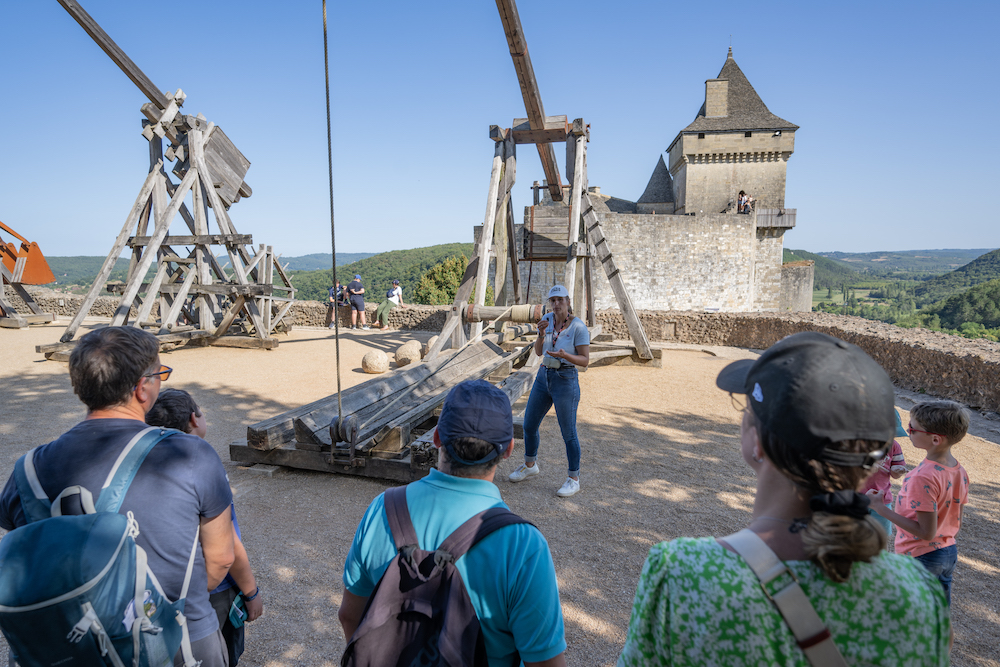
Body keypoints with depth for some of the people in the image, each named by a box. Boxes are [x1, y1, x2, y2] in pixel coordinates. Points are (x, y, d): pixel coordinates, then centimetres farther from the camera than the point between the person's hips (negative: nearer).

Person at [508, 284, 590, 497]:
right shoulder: (547, 319, 1)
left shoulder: (578, 327, -15)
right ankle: (530, 465, 37)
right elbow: (538, 352, 4)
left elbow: (585, 361, -13)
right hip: (544, 377, 6)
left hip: (566, 382, -6)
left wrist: (564, 355, -31)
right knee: (529, 425, 14)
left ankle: (574, 479, 19)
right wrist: (541, 333, -15)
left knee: (568, 433, 2)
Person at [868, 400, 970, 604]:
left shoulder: (923, 477, -29)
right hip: (949, 553, 8)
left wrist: (882, 509, -22)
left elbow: (926, 532, -26)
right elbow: (957, 522, 8)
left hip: (919, 557, -8)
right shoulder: (959, 471, -2)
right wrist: (948, 548, 21)